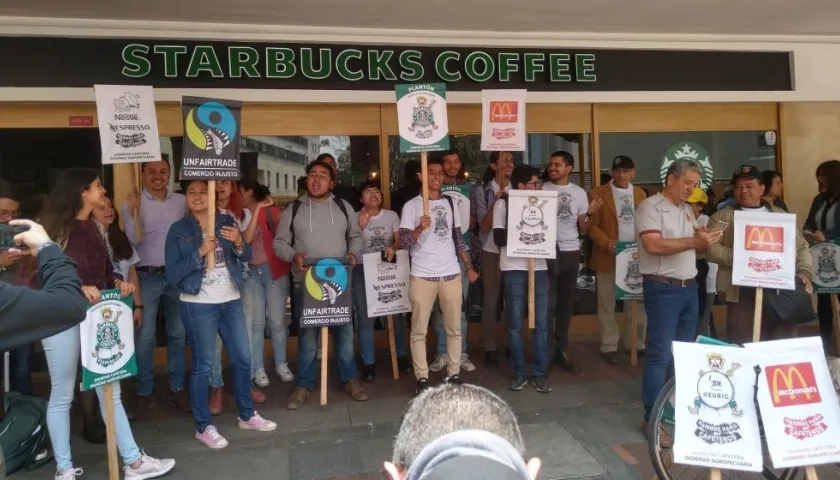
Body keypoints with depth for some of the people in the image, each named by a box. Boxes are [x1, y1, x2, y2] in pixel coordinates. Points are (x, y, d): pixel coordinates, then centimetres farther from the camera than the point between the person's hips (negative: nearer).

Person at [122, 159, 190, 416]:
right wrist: (133, 212, -20)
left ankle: (177, 389, 18)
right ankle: (144, 393, 12)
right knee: (145, 337, 0)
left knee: (178, 333, 8)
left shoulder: (181, 201, 7)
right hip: (147, 277, -2)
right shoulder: (132, 202, 0)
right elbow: (132, 240, -8)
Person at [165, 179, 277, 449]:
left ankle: (247, 415, 26)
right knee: (203, 365, 1)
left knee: (243, 359, 10)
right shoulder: (178, 230, -3)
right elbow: (172, 275, -8)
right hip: (198, 305, -3)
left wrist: (239, 242, -21)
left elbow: (247, 257, 0)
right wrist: (200, 252, -19)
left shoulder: (226, 221, 4)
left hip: (231, 301, 4)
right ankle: (203, 427, 14)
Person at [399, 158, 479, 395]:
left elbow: (458, 238, 16)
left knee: (454, 328, 9)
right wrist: (420, 228, -25)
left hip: (451, 274, 4)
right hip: (422, 276, -3)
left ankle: (454, 374, 20)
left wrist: (469, 266, 11)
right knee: (419, 331, 1)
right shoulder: (411, 205, -2)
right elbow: (404, 242, -7)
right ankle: (422, 378, 10)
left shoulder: (450, 203, 11)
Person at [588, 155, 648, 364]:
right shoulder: (598, 194, -2)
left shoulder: (640, 194, 12)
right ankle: (609, 346, 12)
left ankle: (636, 343, 21)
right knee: (607, 304, 4)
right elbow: (592, 225, -5)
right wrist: (607, 243, -20)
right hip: (608, 257, -4)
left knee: (637, 302, 9)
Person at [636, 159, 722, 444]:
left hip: (689, 287, 8)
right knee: (660, 355, -7)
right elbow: (653, 245, -22)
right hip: (663, 289, -8)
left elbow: (691, 248, 20)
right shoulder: (651, 206, -9)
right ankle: (652, 420, 0)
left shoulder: (687, 210, 16)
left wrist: (704, 243, -2)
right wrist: (693, 241, -22)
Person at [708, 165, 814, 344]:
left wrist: (805, 271, 1)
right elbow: (709, 247, -3)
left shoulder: (781, 215, 19)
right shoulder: (722, 216, 8)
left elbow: (801, 247, 18)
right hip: (743, 294, -3)